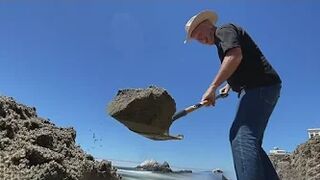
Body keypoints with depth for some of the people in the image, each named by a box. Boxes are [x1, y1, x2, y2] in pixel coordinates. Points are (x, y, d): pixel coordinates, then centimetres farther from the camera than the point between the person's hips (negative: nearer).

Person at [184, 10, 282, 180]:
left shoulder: (224, 30, -2)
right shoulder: (223, 42, 28)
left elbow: (235, 56, -23)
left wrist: (212, 87, -24)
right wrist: (229, 85, 31)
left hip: (259, 87, -10)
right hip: (262, 87, 10)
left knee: (241, 137, -20)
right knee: (249, 140, 9)